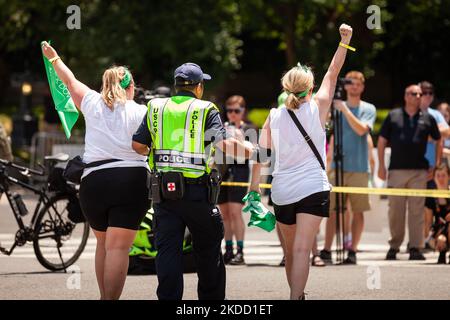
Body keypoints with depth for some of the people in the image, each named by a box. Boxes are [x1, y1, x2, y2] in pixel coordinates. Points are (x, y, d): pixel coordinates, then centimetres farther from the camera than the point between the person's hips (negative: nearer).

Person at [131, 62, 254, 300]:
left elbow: (137, 145, 6)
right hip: (197, 190, -2)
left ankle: (168, 297, -5)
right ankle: (212, 298, 20)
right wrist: (250, 151, -2)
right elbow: (225, 143, -15)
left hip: (163, 190, 2)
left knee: (168, 249, 2)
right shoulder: (206, 111, -2)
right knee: (208, 251, 12)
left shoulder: (156, 108, 8)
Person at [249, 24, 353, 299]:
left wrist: (254, 188, 0)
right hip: (313, 189, -3)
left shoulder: (274, 116, 4)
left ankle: (297, 294, 29)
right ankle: (296, 297, -27)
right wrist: (345, 40, 8)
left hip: (282, 192, 3)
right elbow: (333, 73, 4)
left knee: (291, 251, 17)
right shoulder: (317, 108, -2)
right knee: (302, 250, -13)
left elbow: (260, 153, -2)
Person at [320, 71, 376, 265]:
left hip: (359, 168, -1)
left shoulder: (368, 109, 4)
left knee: (358, 211, 2)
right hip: (338, 166, 1)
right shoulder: (336, 107, 8)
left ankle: (353, 250, 8)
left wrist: (345, 110, -18)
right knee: (333, 210, -2)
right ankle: (326, 250, 0)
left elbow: (361, 129, -14)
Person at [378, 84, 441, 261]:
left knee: (417, 210, -3)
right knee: (395, 210, 2)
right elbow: (382, 141, 8)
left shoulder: (427, 119, 8)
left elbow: (438, 140, 17)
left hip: (419, 171, 0)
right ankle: (394, 246, 11)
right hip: (397, 170, 0)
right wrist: (381, 166, 2)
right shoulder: (393, 116, 6)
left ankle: (415, 248, -2)